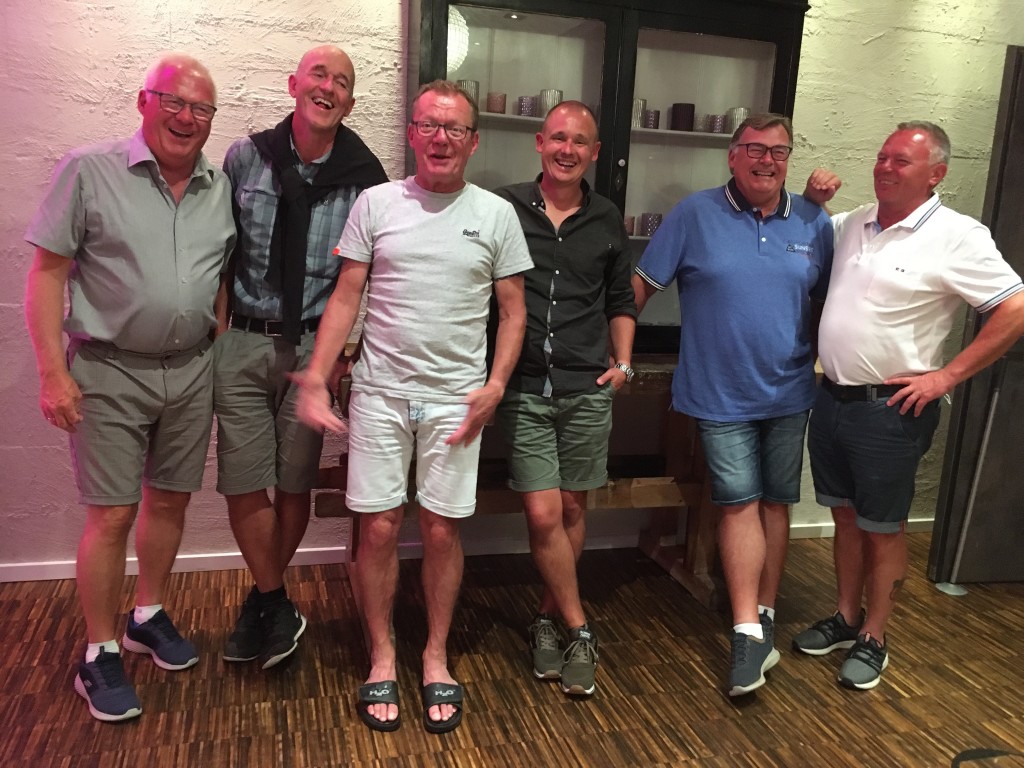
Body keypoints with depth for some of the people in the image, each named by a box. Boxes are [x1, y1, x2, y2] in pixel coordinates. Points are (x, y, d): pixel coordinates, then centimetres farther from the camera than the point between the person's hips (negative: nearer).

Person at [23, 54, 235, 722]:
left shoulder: (221, 189, 7)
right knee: (112, 515, -1)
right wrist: (53, 371, -12)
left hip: (192, 371, 5)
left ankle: (150, 615, 34)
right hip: (110, 372, -4)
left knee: (170, 499, 14)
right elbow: (47, 272, -7)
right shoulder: (88, 171, -6)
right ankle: (101, 655, 16)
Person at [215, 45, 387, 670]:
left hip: (314, 345, -1)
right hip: (242, 341, 1)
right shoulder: (246, 157, 1)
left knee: (295, 484, 9)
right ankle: (278, 607, 22)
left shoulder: (364, 178, -4)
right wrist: (217, 325, 3)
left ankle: (264, 599, 32)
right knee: (242, 484, 2)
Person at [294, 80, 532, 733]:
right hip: (381, 393, 0)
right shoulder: (376, 204, 2)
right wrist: (315, 381, -6)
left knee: (442, 530, 7)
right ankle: (382, 658, 25)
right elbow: (345, 299, 2)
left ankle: (436, 659, 26)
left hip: (456, 400, 0)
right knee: (379, 529, 5)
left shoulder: (496, 214, 3)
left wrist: (495, 385, -7)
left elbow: (513, 310, 5)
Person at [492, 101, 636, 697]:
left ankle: (550, 619, 28)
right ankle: (580, 632, 12)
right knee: (543, 514, -6)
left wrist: (622, 363, 8)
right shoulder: (505, 208, 1)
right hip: (525, 387, -2)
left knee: (572, 509, 9)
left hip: (588, 388, 3)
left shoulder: (607, 221, 10)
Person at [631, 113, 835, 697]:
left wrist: (824, 364, 9)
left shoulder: (814, 223, 4)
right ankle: (749, 632, 3)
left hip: (789, 392, 4)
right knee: (739, 502, -3)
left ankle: (765, 615, 27)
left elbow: (825, 302, 12)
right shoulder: (696, 215, -5)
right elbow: (642, 284, -5)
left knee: (776, 502, 11)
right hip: (721, 394, -3)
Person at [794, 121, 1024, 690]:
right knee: (845, 516, 17)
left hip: (890, 410, -6)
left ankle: (873, 640, 24)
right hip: (832, 399, 6)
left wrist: (949, 375, -15)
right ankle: (845, 618, 34)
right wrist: (811, 202, 6)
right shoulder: (853, 224, 7)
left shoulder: (956, 238, -12)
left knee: (882, 529, 8)